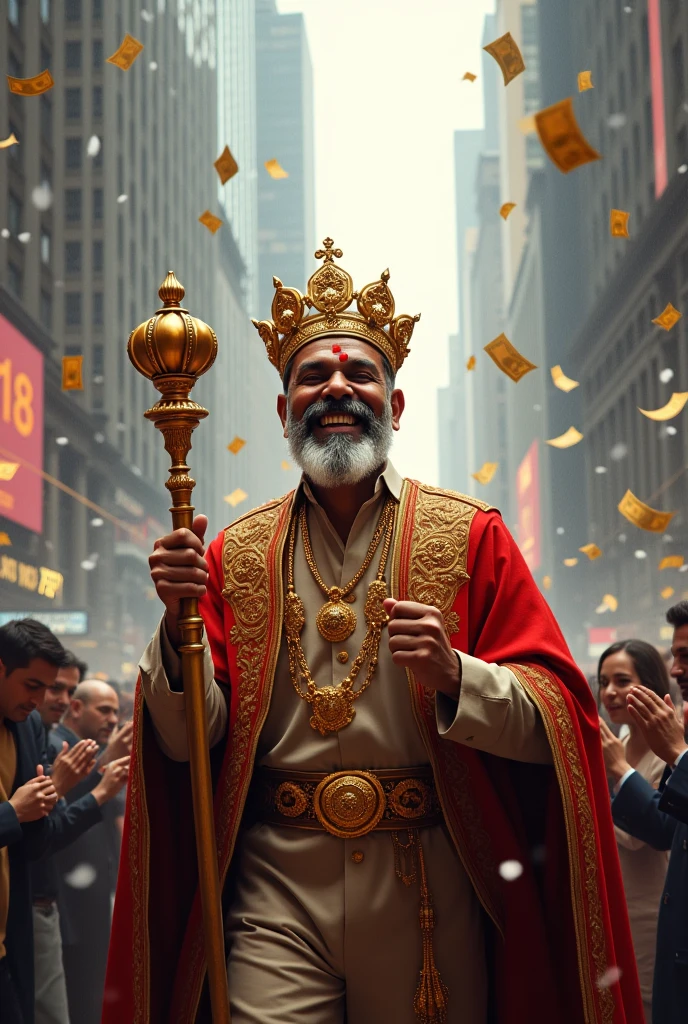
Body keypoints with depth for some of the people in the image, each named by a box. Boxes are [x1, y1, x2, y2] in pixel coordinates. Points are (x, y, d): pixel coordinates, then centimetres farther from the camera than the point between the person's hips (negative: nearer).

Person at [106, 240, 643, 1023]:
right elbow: (188, 739, 3)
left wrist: (456, 676, -22)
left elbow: (557, 717, -3)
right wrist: (179, 624, -14)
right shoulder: (236, 554, 8)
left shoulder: (468, 537, 2)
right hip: (277, 883, 1)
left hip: (425, 888, 0)